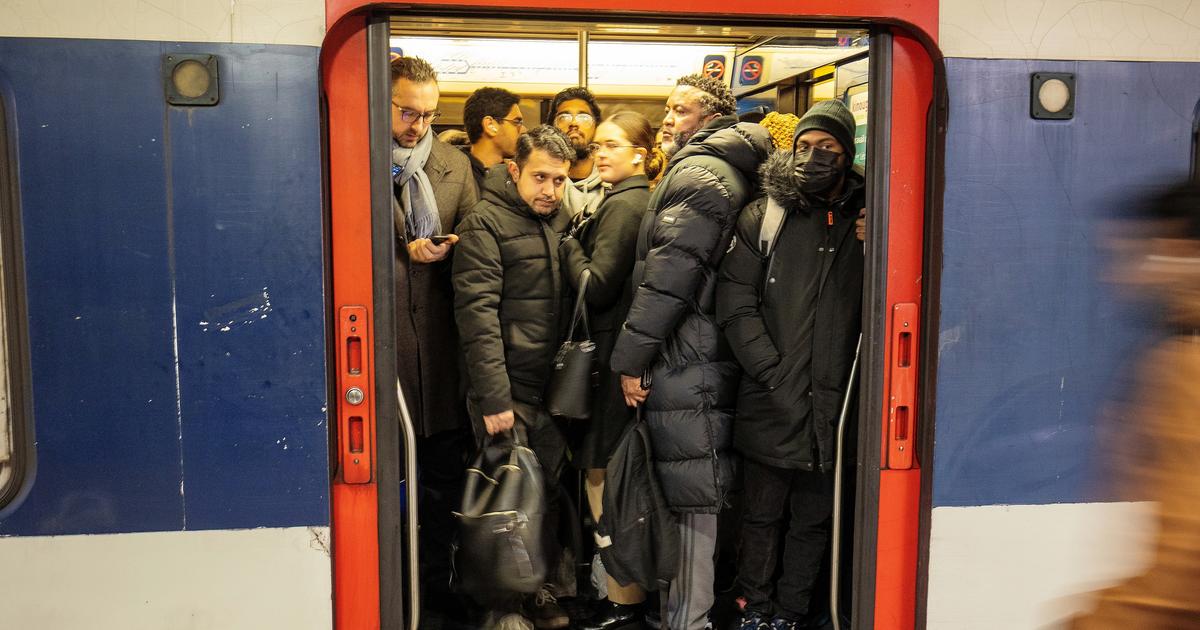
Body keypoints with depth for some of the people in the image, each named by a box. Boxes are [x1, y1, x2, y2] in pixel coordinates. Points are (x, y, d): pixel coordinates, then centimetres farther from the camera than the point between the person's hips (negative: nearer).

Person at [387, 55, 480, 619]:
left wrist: (447, 250, -4)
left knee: (443, 472, 12)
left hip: (439, 339, 4)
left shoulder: (455, 166, 12)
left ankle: (436, 579, 28)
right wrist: (405, 251, -10)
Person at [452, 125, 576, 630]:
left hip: (553, 389, 6)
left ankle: (541, 589, 28)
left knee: (551, 494, 10)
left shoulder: (561, 222, 13)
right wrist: (494, 398, -19)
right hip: (510, 393, -6)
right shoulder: (485, 224, -7)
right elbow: (477, 314, -14)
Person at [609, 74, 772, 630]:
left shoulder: (696, 171, -10)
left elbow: (671, 272, -18)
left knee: (696, 496, -3)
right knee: (703, 493, 16)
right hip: (708, 358, 10)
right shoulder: (729, 172, 21)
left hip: (685, 364, -10)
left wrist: (630, 354, -13)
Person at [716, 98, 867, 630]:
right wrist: (774, 374, -12)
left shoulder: (864, 221, 7)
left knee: (813, 521, 13)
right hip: (770, 405, -1)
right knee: (762, 516, 11)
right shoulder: (764, 215, 2)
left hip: (832, 406, 2)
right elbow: (735, 304, -6)